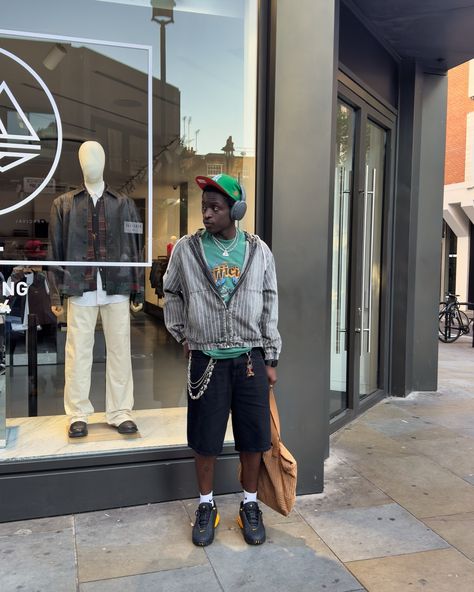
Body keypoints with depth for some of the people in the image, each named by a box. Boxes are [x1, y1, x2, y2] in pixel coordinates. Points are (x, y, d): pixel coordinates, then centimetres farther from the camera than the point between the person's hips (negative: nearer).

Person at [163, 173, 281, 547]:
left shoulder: (259, 251, 1)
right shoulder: (186, 249, -2)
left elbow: (270, 306, 4)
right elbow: (172, 295, 13)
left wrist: (271, 360, 3)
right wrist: (182, 336, 9)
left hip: (250, 358, 1)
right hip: (206, 359, 0)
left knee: (253, 438, 10)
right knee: (205, 439, 9)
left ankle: (250, 505, 30)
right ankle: (207, 507, 30)